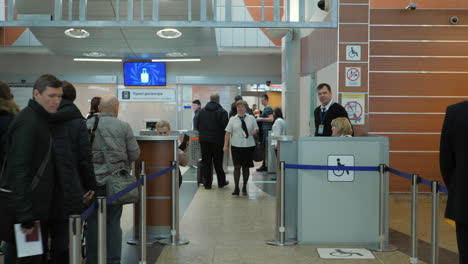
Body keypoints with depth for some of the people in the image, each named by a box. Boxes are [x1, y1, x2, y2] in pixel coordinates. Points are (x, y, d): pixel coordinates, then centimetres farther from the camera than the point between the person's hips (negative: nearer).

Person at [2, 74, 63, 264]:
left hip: (39, 208, 9)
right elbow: (19, 170, -23)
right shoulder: (27, 122, -16)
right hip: (26, 211, -9)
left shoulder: (42, 120, 13)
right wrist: (25, 215, -25)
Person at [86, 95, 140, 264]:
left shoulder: (87, 125, -3)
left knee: (93, 223, 11)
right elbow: (135, 154, -3)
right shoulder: (123, 127, -6)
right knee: (113, 223, 9)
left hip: (92, 181, 1)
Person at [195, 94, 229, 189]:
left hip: (203, 139, 3)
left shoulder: (201, 111, 5)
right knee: (218, 162, 8)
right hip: (217, 140, -3)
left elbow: (197, 125, 7)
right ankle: (221, 182, 19)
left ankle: (207, 183, 9)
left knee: (206, 162, 7)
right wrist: (224, 139, 4)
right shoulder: (222, 112, -8)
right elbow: (225, 126, -10)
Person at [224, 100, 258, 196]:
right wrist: (226, 145, -4)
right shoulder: (232, 119, 5)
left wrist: (254, 131, -11)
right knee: (237, 166, -7)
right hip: (236, 146, -1)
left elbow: (256, 129, 13)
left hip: (249, 146, 1)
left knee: (246, 167, 8)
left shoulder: (251, 118, 7)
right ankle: (236, 188, -4)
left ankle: (244, 188, 21)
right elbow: (228, 132, 3)